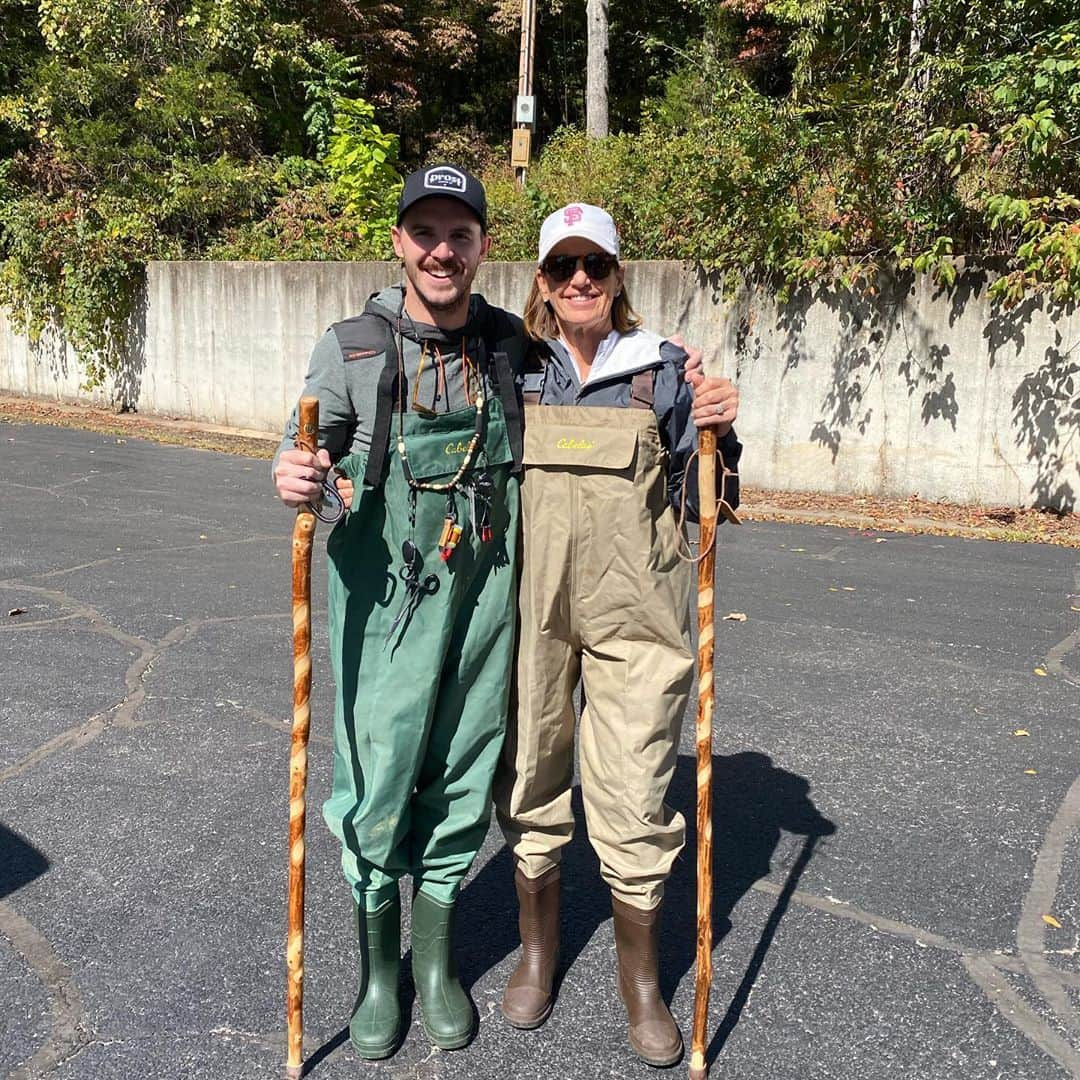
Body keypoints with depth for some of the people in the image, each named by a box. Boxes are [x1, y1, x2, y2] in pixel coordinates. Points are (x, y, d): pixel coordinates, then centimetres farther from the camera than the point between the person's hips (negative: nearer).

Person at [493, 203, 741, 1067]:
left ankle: (643, 982, 23)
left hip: (631, 614, -1)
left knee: (635, 798, 0)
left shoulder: (663, 372, 4)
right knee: (529, 780, 12)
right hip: (531, 605, 2)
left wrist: (716, 434, -11)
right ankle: (538, 949, 37)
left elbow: (698, 502, 7)